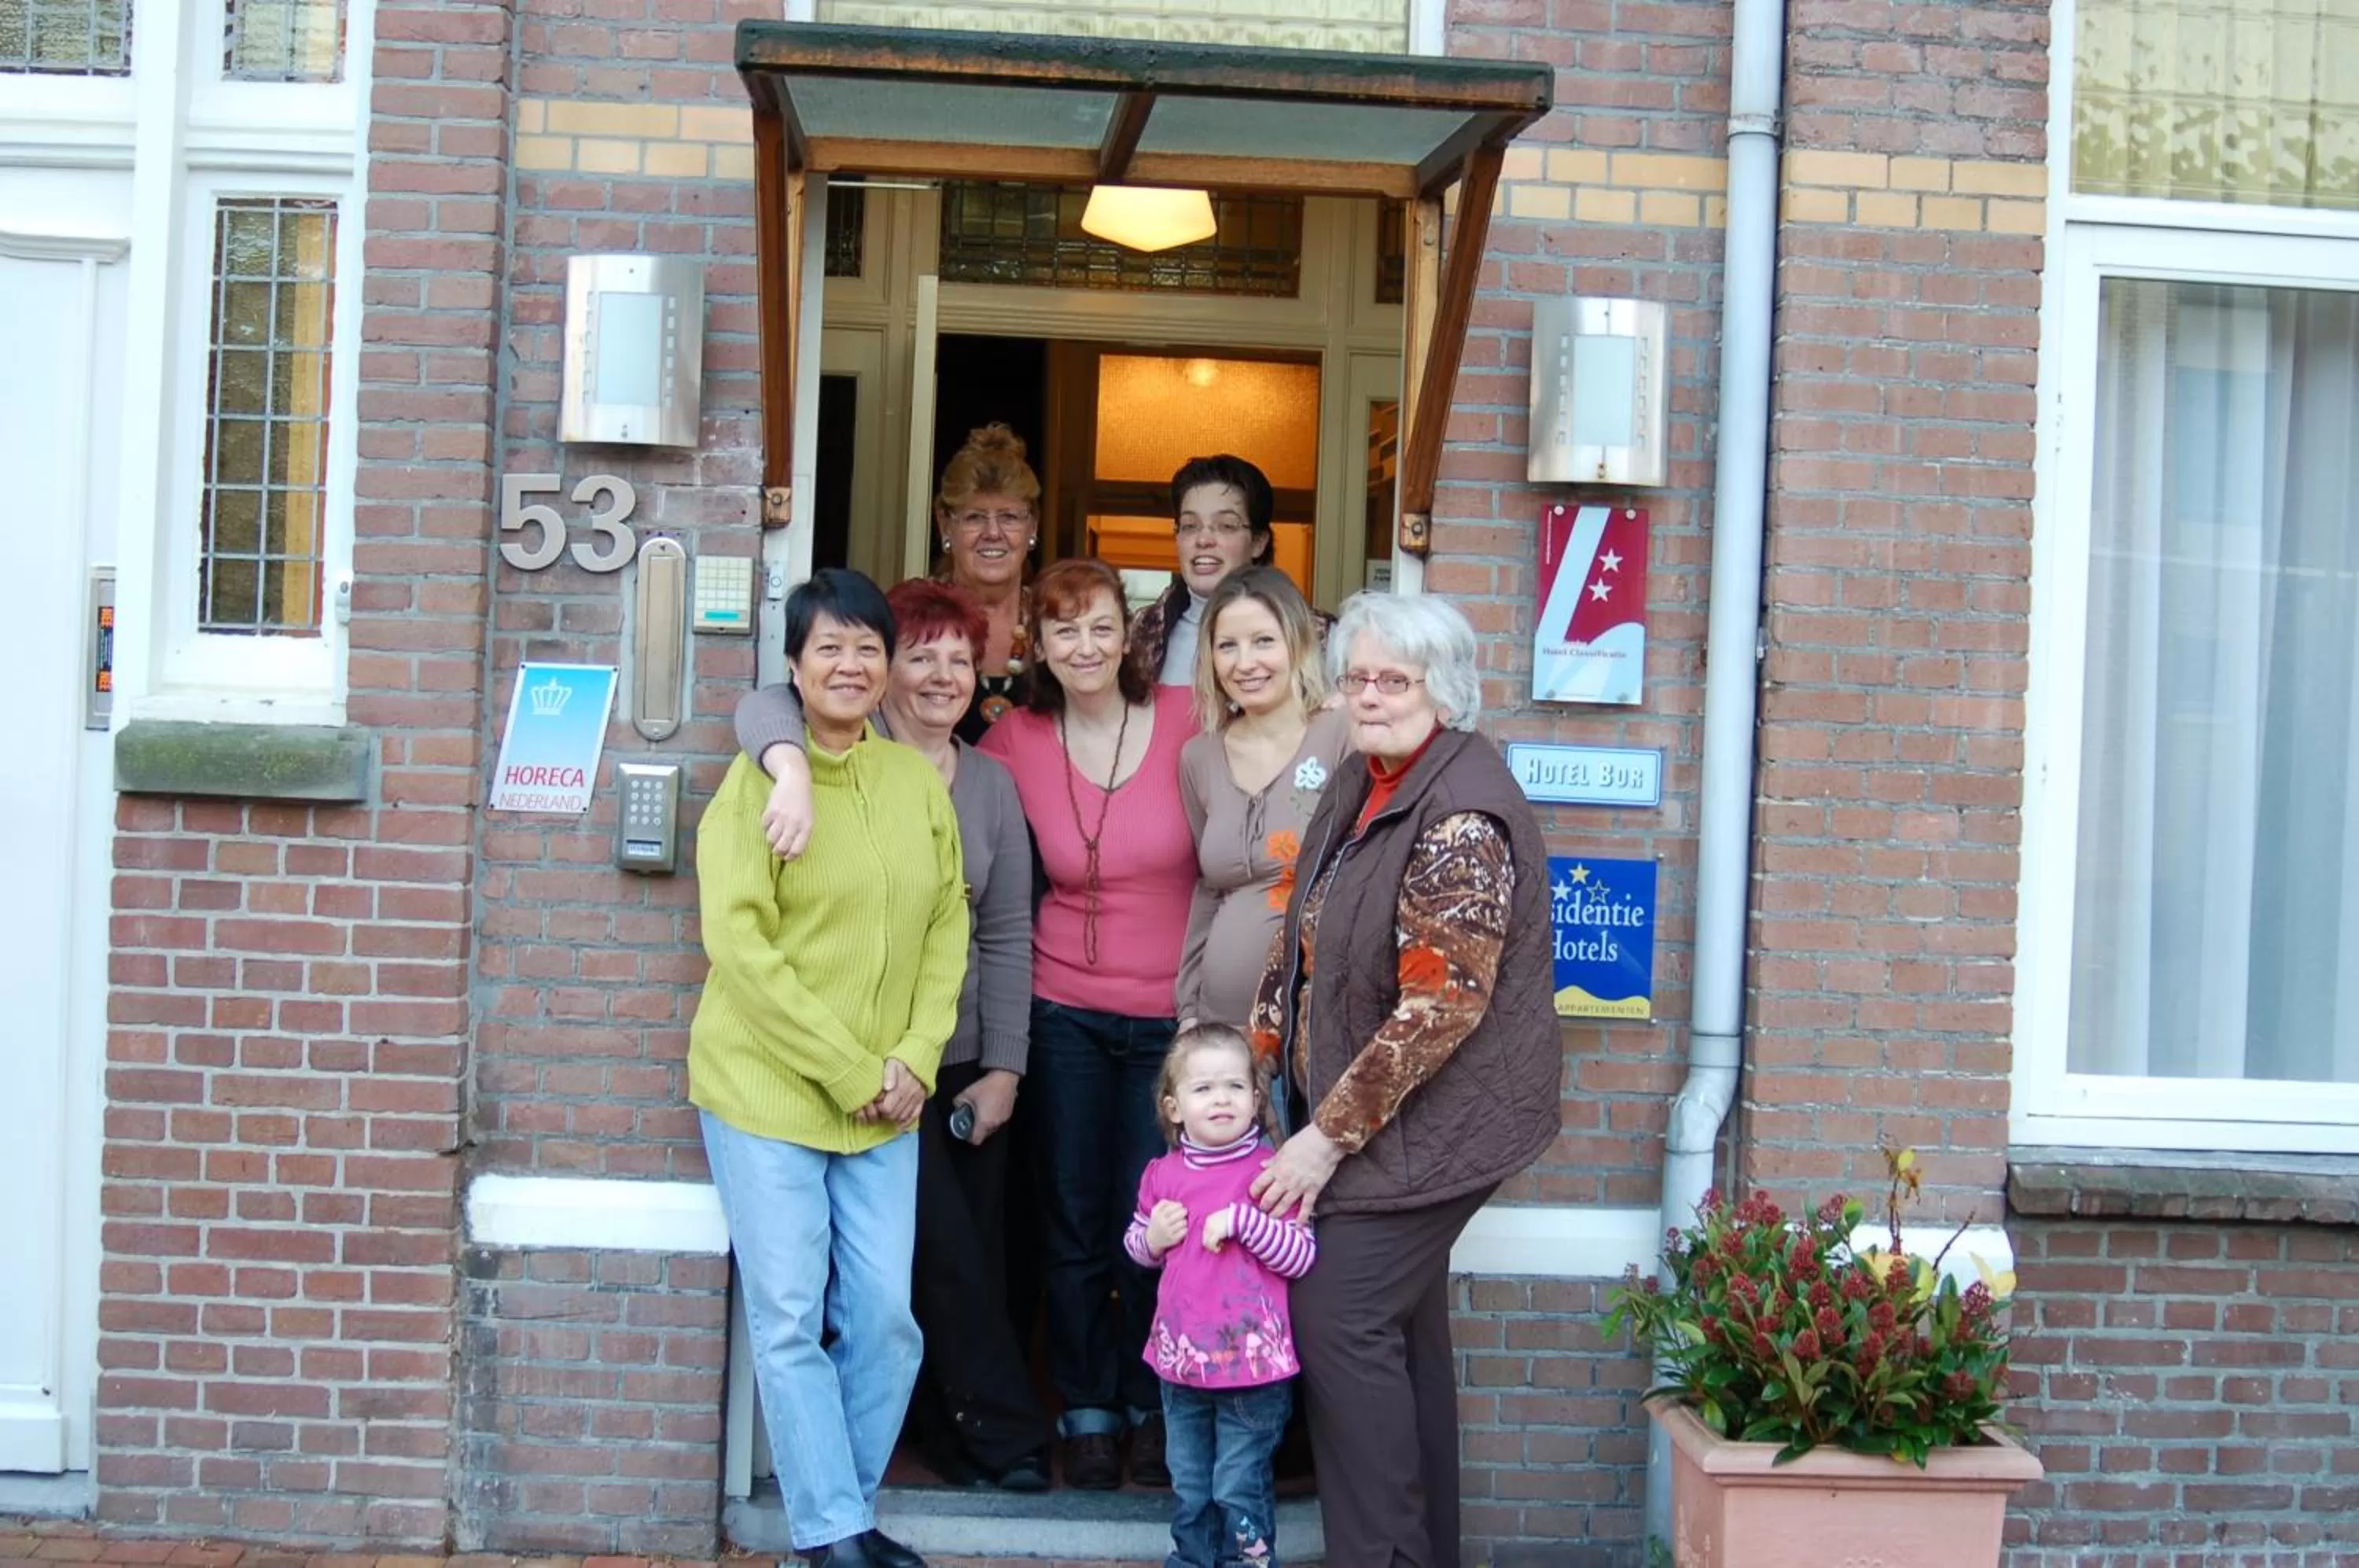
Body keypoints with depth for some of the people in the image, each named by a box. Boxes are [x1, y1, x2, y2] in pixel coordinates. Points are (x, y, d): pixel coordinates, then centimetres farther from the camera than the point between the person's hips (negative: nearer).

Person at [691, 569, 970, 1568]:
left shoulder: (918, 781, 6)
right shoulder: (758, 780, -7)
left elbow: (947, 928, 9)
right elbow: (739, 945, -13)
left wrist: (914, 1060, -4)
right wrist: (847, 1073, -15)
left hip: (884, 1102, 4)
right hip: (765, 1088, -4)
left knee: (884, 1318, 5)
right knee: (790, 1319, 0)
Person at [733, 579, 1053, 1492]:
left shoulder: (991, 784, 9)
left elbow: (1007, 936, 6)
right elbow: (766, 706, -24)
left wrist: (1003, 1069, 1)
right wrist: (791, 764, -46)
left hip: (964, 1063, 4)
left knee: (976, 1254, 6)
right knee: (943, 1252, -4)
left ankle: (956, 1432, 22)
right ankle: (1005, 1432, 10)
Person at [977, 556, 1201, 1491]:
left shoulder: (1186, 722, -8)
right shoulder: (1015, 743, -2)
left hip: (1172, 1016, -1)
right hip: (1065, 1012, 2)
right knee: (1074, 1227, 9)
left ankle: (1154, 1411, 23)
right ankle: (1087, 1413, 24)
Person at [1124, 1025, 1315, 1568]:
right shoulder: (1163, 1175, 2)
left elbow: (1303, 1257, -18)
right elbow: (1136, 1243, 17)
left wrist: (1241, 1219, -26)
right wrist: (1152, 1238, -5)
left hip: (1252, 1363, -5)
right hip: (1182, 1361, 5)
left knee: (1239, 1488, 3)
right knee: (1188, 1484, 20)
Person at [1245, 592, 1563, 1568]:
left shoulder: (1461, 816, -21)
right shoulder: (1361, 789, 8)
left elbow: (1441, 1007, -24)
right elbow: (1305, 938, 17)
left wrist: (1329, 1137, -20)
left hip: (1433, 1118, -9)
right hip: (1348, 1111, 9)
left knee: (1342, 1320, -9)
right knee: (1400, 1324, 14)